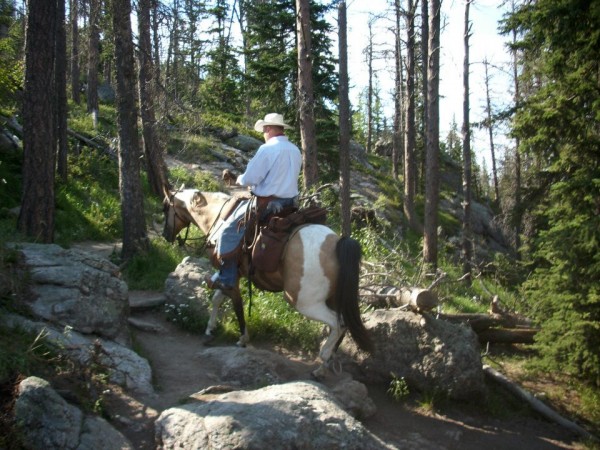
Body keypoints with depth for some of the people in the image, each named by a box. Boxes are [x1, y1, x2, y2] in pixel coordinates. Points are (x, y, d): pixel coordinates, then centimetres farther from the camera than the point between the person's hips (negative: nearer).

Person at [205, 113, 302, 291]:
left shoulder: (267, 149, -15)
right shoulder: (296, 151, 9)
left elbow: (250, 178, -15)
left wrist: (239, 179, 6)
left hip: (266, 203, -8)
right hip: (290, 204, 8)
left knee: (229, 230, 4)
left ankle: (226, 278, 3)